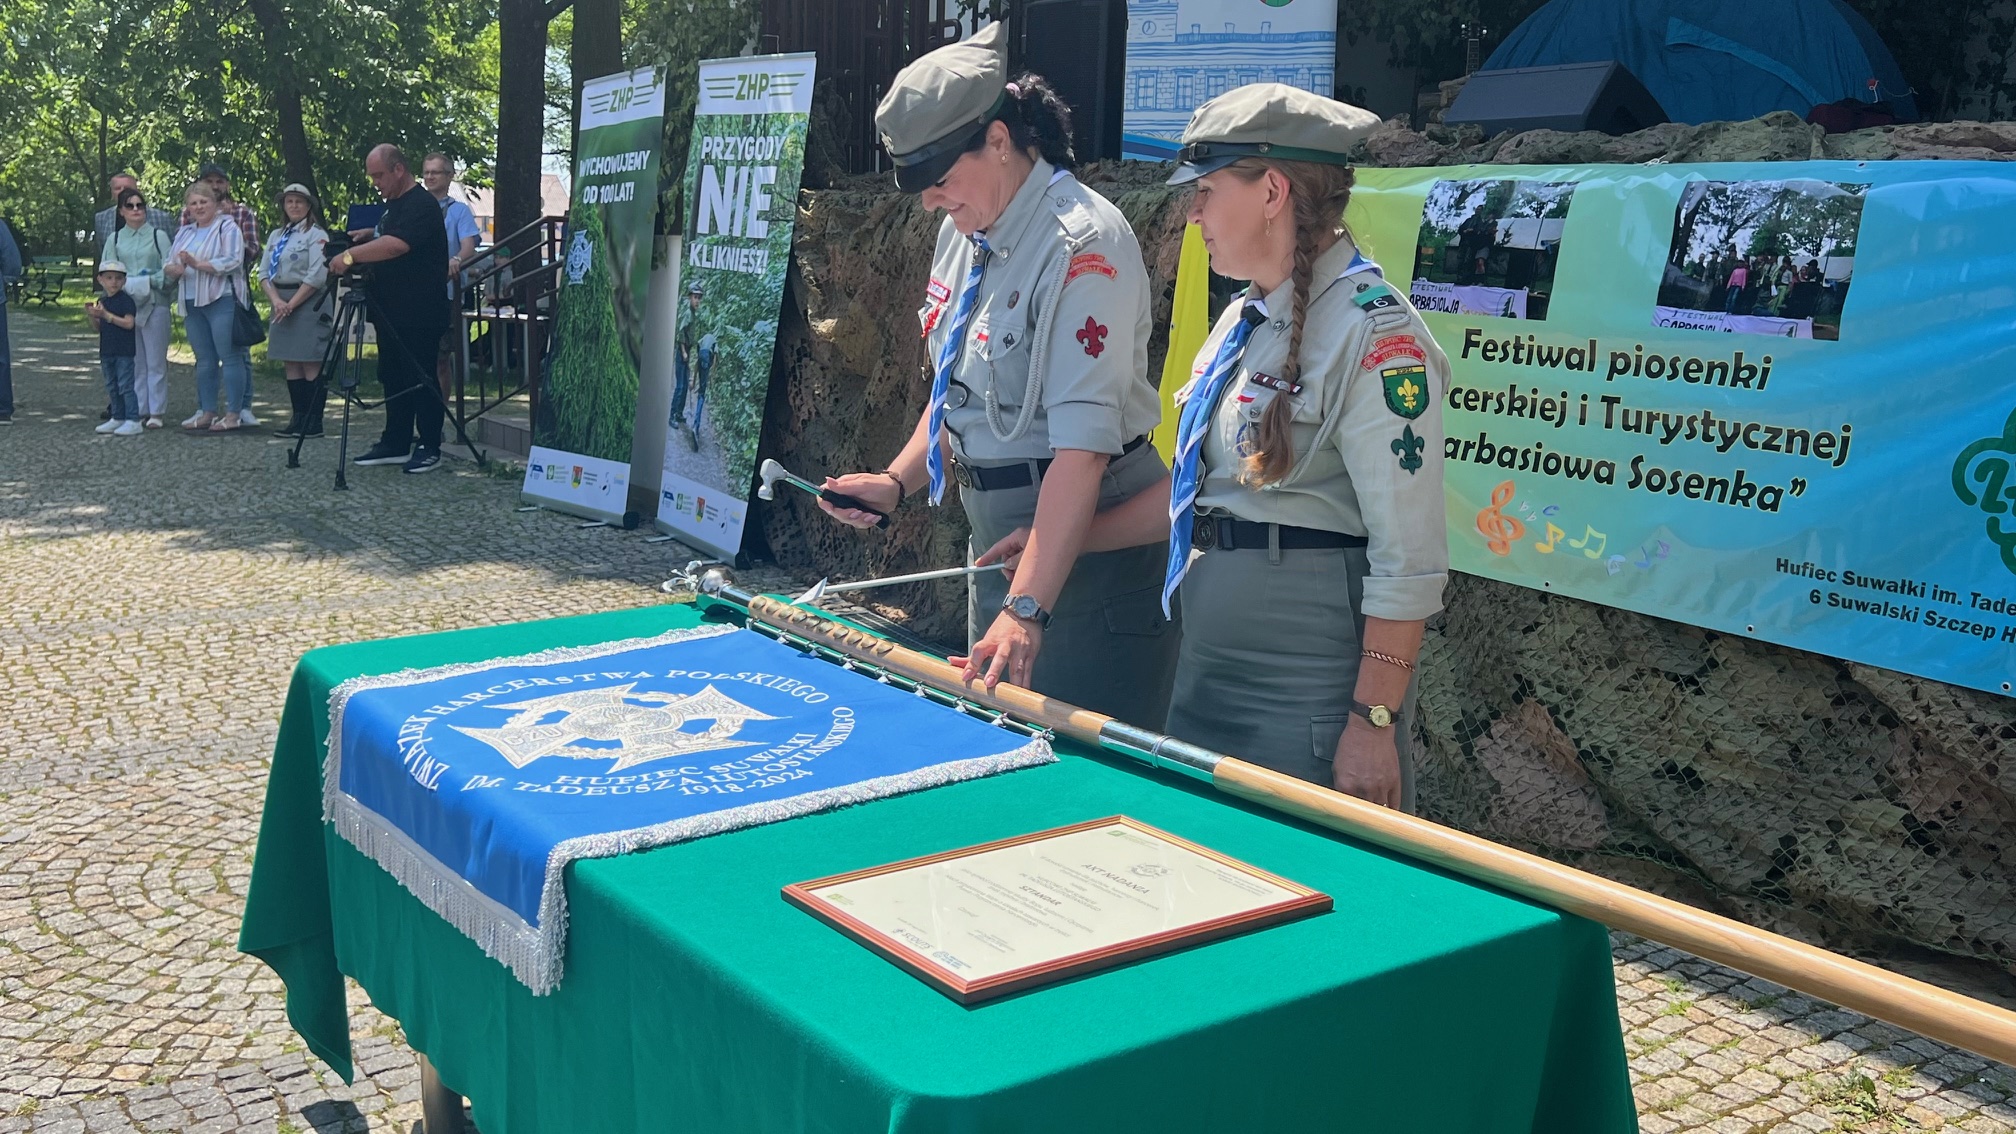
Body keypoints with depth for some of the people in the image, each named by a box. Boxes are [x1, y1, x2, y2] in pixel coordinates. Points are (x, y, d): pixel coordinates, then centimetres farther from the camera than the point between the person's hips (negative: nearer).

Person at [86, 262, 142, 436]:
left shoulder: (126, 301, -9)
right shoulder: (101, 301, 12)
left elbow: (129, 323, -20)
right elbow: (99, 327, 16)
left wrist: (106, 315, -24)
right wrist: (91, 316, -2)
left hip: (124, 352, -8)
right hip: (107, 351, 8)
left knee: (125, 386, -9)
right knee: (112, 387, 13)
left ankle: (133, 421, -8)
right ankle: (118, 418, 22)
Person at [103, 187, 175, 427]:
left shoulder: (158, 236, 4)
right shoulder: (115, 239, 11)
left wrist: (150, 280, -14)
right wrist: (123, 284, -8)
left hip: (154, 303, -3)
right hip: (125, 304, 3)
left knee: (155, 360, -2)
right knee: (134, 361, 5)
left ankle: (156, 412, 2)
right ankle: (137, 409, 10)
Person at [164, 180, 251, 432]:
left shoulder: (228, 228, -2)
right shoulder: (184, 233, 21)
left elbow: (233, 261, -15)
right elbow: (169, 265, 19)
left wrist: (198, 264, -20)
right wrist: (175, 269, -5)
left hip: (222, 300, -7)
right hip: (192, 304, 8)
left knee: (230, 357, -6)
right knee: (204, 360, 11)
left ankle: (233, 414, -5)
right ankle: (207, 412, 16)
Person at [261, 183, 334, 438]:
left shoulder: (317, 235, -5)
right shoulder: (277, 236, 16)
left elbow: (317, 276, -14)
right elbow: (265, 273, 10)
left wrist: (292, 304, -15)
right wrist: (276, 300, -7)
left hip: (309, 304, -7)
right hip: (282, 304, 7)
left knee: (311, 364, -7)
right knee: (290, 365, 7)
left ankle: (314, 423, -6)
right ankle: (298, 418, 12)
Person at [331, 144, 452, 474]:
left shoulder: (421, 206, -15)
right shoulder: (394, 204, 16)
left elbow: (396, 245, -30)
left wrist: (352, 255, -30)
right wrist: (368, 235, 13)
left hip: (418, 315, -10)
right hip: (392, 312, 10)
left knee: (420, 380, -4)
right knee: (393, 378, 12)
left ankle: (430, 447, 3)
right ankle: (395, 443, 19)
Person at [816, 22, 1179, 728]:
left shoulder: (1082, 241, -21)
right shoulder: (963, 233, 7)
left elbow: (1083, 445, -28)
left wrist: (1027, 608, -34)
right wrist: (897, 482, 3)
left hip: (1088, 541, -9)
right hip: (995, 529, 9)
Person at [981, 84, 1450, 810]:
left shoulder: (1372, 334, -16)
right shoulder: (1241, 322, 12)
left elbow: (1409, 557, -19)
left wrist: (1375, 720, -21)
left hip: (1313, 696, -9)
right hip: (1209, 672, 9)